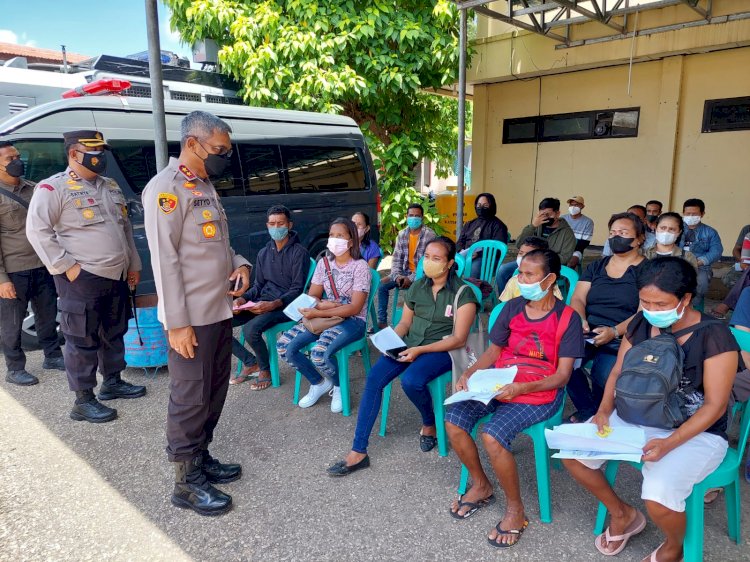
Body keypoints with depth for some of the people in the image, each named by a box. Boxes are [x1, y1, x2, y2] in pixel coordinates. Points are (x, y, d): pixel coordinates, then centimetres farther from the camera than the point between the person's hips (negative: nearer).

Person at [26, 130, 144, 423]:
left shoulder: (111, 186, 15)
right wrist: (67, 267, -17)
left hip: (116, 277, 8)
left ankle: (112, 382, 35)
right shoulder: (53, 188, -8)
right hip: (82, 279, -7)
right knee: (82, 341, 0)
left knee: (114, 333, 18)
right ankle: (83, 401, 10)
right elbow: (37, 230, -14)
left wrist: (134, 265, 19)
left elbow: (126, 228, 21)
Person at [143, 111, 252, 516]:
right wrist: (177, 323, -20)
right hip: (191, 318, -9)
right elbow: (164, 259, -18)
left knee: (215, 392, 18)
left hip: (220, 311, 9)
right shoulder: (166, 187, -13)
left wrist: (240, 265, 2)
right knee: (190, 398, 1)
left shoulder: (205, 187, 15)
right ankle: (187, 482, 15)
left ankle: (200, 457, 34)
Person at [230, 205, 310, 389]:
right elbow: (258, 285, 18)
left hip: (285, 305, -6)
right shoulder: (264, 253, 16)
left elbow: (298, 289, -11)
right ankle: (250, 361, 6)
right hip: (261, 302, 7)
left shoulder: (299, 252, -5)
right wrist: (243, 299, -4)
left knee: (250, 329, -32)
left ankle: (265, 369, -3)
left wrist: (274, 304, -27)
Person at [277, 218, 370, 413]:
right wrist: (321, 304, -17)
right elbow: (312, 296, 8)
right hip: (325, 316, 6)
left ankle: (339, 386, 2)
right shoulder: (324, 262, 5)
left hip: (352, 321, -6)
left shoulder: (360, 266, -12)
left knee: (319, 353, -32)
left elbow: (355, 308, -18)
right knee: (284, 345, -12)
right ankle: (319, 383, 10)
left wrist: (319, 313, -23)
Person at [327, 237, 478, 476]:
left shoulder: (462, 293, -8)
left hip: (441, 349, -5)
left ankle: (430, 424, 2)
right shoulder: (417, 287, 9)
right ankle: (358, 452, -15)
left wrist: (420, 350, -19)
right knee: (373, 379, -19)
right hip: (410, 344, 5)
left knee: (411, 381, -34)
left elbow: (459, 339, -12)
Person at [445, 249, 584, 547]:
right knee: (453, 418, -14)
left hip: (540, 394, -5)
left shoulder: (568, 318, -9)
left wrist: (522, 388, -27)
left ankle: (515, 510, -2)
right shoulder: (512, 307, 5)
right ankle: (481, 485, 12)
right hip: (498, 385, 6)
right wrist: (469, 374, -6)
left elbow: (563, 375, -12)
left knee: (492, 434, -28)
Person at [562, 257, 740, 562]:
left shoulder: (714, 336, -19)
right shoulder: (641, 324, -4)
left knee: (658, 497, -30)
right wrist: (604, 411, -12)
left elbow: (715, 406, -17)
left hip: (697, 433, -5)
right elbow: (618, 372, 6)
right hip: (636, 418, 6)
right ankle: (623, 513, 18)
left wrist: (669, 443, -27)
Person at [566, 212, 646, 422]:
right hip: (588, 333, 4)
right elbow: (578, 298, 9)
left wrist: (614, 331, -22)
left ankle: (600, 412, 4)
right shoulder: (597, 266, 18)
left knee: (603, 374, -31)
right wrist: (580, 320, -13)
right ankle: (588, 409, -1)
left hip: (623, 338, -3)